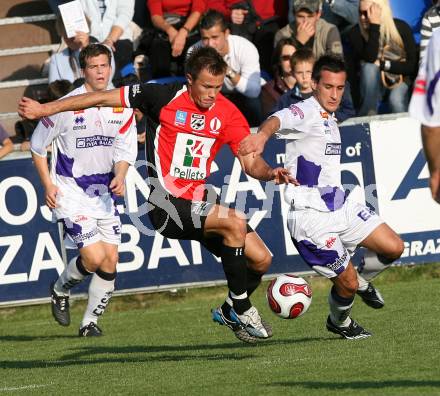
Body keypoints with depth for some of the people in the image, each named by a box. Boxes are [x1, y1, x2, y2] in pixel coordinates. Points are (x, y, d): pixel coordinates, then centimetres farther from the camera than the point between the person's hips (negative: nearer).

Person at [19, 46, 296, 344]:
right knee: (235, 222, -27)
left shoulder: (228, 113, 1)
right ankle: (242, 310, -14)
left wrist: (270, 172, -25)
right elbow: (104, 98, -3)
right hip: (167, 204, -6)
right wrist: (45, 109, -1)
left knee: (261, 259, 0)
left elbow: (251, 162, -1)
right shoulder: (163, 97, -10)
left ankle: (230, 311, 28)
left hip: (199, 202, 6)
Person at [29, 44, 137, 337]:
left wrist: (120, 177, -18)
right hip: (71, 192, -5)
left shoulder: (122, 106, 0)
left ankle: (90, 322, 18)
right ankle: (60, 291, 15)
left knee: (110, 262, 1)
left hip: (104, 191, 5)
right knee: (94, 256, -15)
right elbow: (37, 146, -1)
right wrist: (48, 185, -6)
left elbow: (125, 150, 3)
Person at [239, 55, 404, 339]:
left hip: (341, 207, 9)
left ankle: (361, 281, 28)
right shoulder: (308, 112, -16)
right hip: (312, 218, -9)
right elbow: (280, 119, -40)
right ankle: (340, 322, 27)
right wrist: (263, 134, -60)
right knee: (347, 284, -4)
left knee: (394, 247, -1)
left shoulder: (329, 119, 14)